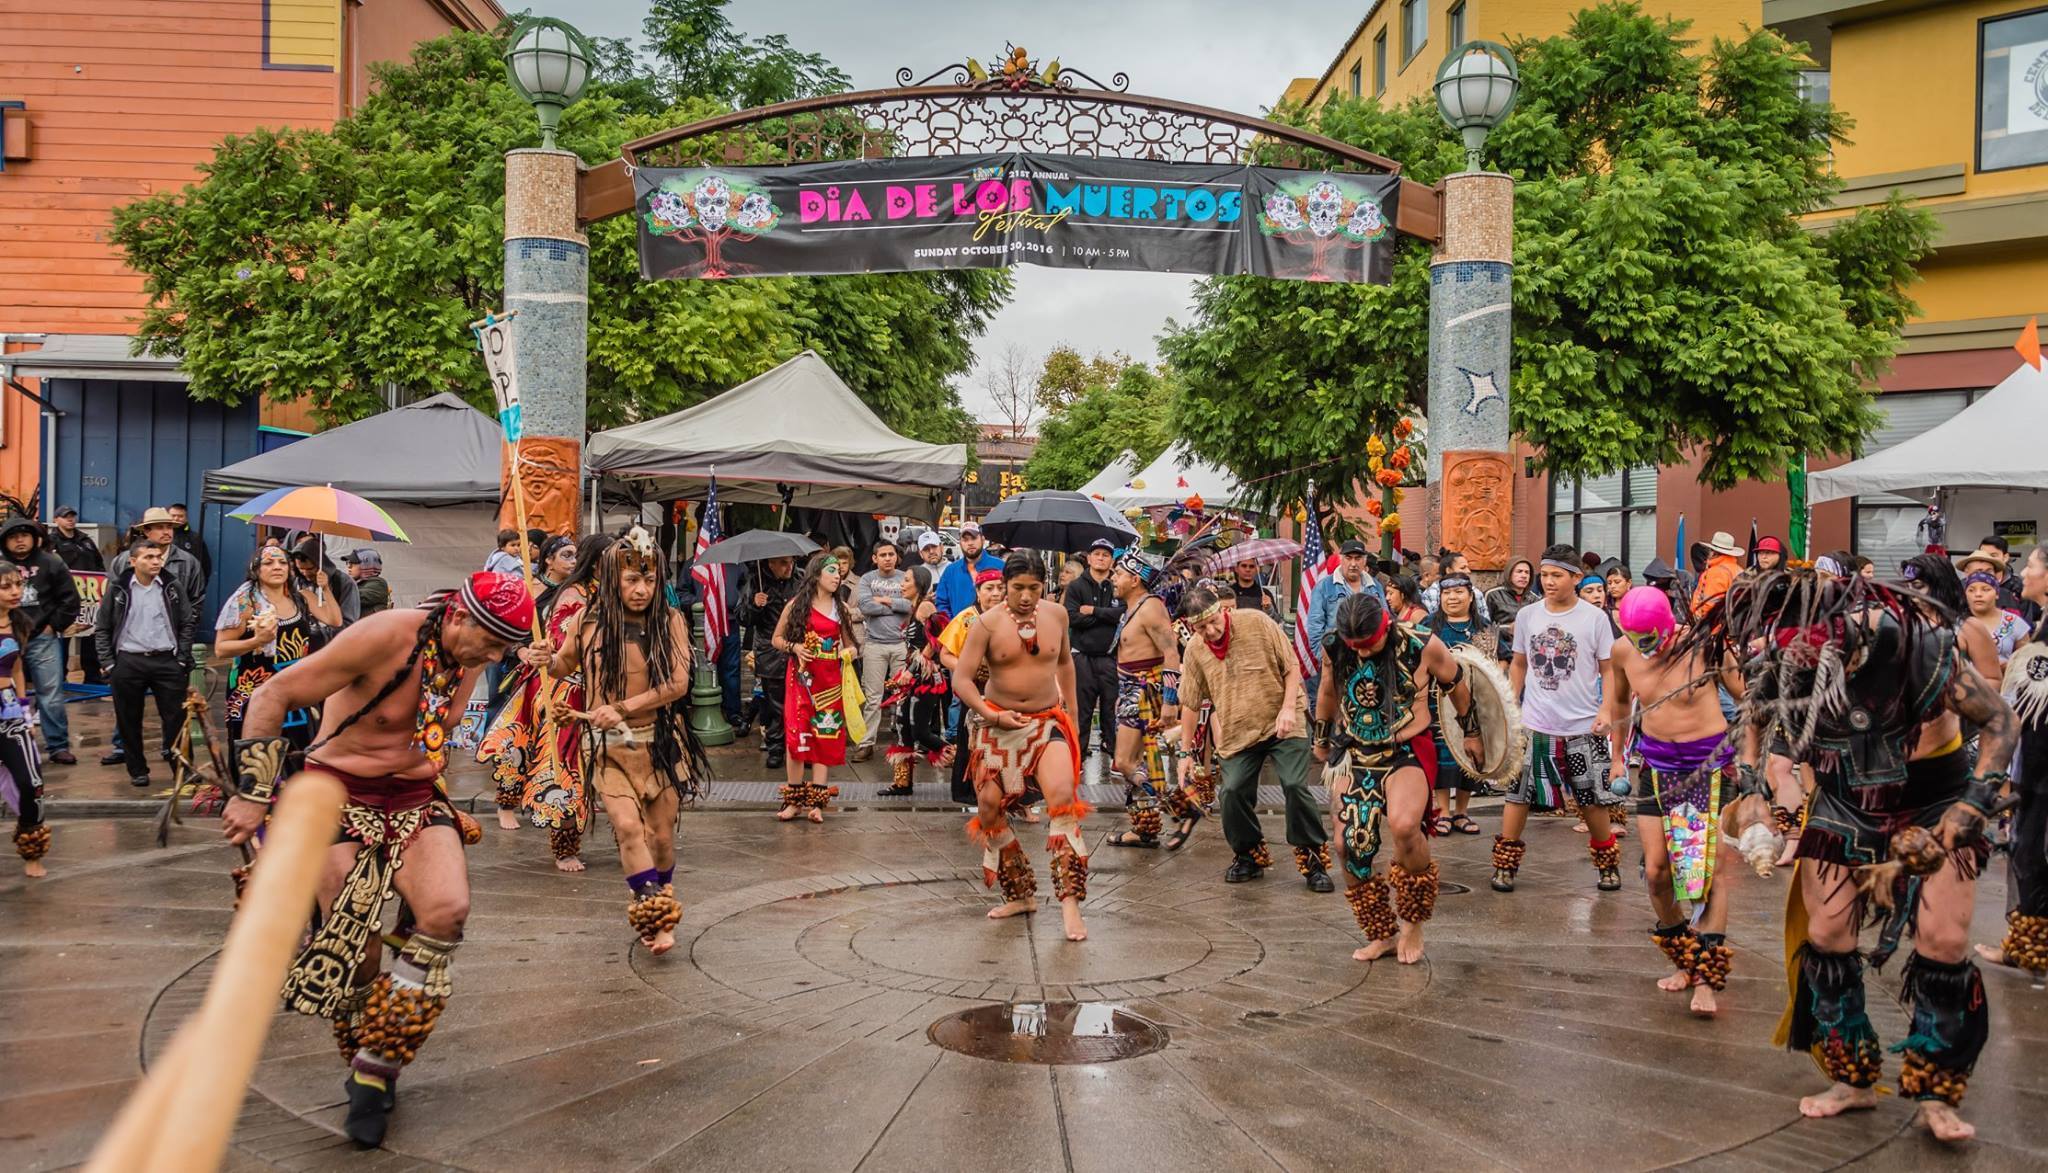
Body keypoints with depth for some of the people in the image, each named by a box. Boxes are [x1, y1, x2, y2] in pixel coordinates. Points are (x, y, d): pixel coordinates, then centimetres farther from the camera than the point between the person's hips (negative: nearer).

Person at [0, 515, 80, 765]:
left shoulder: (51, 564, 0)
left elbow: (69, 600, 2)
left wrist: (53, 626, -2)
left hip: (43, 639, -2)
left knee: (51, 695, 1)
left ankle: (58, 746, 7)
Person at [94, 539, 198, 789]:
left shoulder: (173, 588, 4)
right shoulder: (118, 589, 2)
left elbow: (187, 623, 9)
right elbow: (102, 629, 7)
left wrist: (183, 658, 1)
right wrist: (108, 664, 0)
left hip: (167, 661, 0)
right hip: (128, 663, 0)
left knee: (176, 717, 0)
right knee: (129, 721, 6)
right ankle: (138, 771, 19)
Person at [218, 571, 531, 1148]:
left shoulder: (469, 660, 0)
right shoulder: (386, 636, -20)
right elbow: (273, 695, -15)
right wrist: (253, 793, -16)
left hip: (416, 797, 4)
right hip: (341, 795, -4)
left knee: (447, 909, -21)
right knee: (353, 945, -10)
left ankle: (377, 1072, -6)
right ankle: (365, 1067, 19)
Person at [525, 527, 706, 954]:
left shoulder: (670, 621, -6)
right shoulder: (586, 621, -4)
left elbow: (677, 683, -14)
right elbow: (566, 665, 15)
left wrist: (622, 707, -21)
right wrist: (546, 661, -9)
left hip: (661, 741, 0)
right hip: (607, 745, 0)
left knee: (662, 834, 5)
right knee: (628, 826, -17)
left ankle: (658, 914, 29)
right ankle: (655, 919, -4)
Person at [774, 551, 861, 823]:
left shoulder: (842, 608, 9)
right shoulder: (796, 605, 1)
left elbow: (849, 643, 16)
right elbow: (777, 639, 7)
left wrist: (852, 651, -6)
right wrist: (794, 647, -12)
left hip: (830, 680, 2)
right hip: (802, 677, -2)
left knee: (825, 738, 1)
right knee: (797, 737, -6)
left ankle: (815, 802, 5)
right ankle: (794, 799, 4)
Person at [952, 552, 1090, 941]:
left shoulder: (1056, 615, 1)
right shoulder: (987, 624, -10)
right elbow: (961, 679, -11)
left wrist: (1071, 712, 19)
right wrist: (991, 715, -23)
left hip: (1048, 721, 0)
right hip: (999, 723, 0)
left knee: (1063, 796, -22)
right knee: (989, 806, 3)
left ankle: (1070, 901, -18)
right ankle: (1020, 895, 23)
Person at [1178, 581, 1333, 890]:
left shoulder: (1257, 622, -12)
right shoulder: (1194, 650, -1)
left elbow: (1292, 667, -5)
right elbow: (1190, 703, 7)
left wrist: (1288, 707, -17)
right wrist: (1185, 752, 8)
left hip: (1283, 725, -3)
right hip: (1237, 732, 3)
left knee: (1295, 786, -16)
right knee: (1233, 793, -6)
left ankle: (1313, 861, 0)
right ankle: (1249, 856, 19)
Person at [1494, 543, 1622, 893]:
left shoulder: (1594, 617, -5)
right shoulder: (1527, 615, 2)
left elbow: (1609, 670, 0)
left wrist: (1607, 712, -11)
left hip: (1582, 726, -2)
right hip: (1534, 723, 2)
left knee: (1591, 798, 7)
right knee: (1517, 793, 2)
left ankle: (1608, 864, 26)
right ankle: (1505, 865, 13)